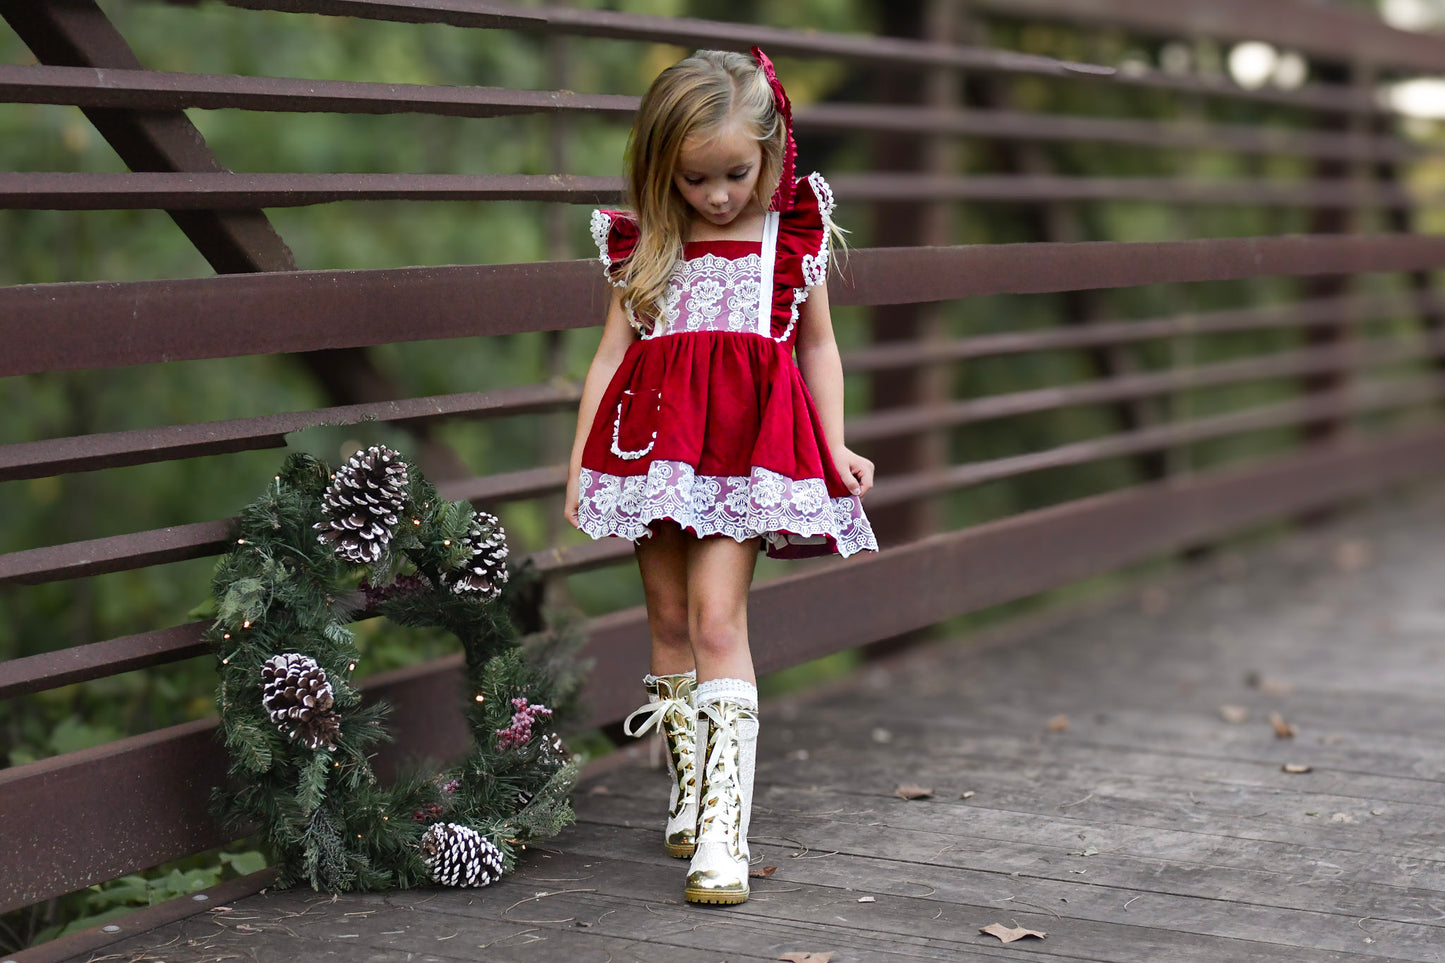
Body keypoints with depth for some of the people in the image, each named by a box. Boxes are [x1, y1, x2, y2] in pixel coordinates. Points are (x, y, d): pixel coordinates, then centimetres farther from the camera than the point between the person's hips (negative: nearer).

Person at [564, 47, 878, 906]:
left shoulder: (794, 235, 6)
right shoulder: (644, 246, 9)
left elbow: (819, 346, 15)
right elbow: (612, 353, 11)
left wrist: (838, 450, 6)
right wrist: (579, 463, 7)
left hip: (749, 443, -3)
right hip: (656, 436, 3)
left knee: (716, 617, -14)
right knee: (670, 620, 8)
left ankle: (724, 830, -16)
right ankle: (690, 795, 23)